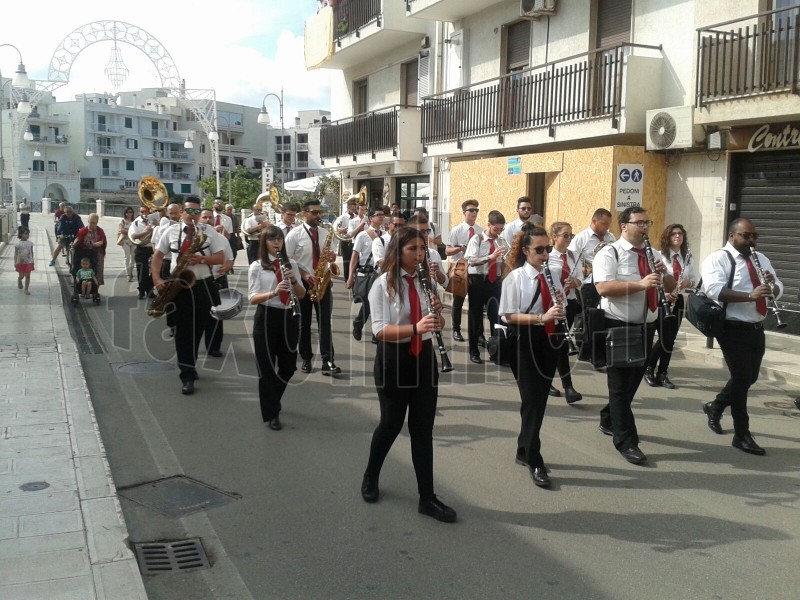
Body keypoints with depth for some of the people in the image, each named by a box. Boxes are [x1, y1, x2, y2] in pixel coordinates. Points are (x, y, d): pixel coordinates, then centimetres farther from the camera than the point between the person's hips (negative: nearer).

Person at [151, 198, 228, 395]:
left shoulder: (209, 232, 2)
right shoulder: (171, 231, 5)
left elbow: (221, 258, -1)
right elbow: (158, 255, 10)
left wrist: (201, 259, -19)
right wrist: (157, 279, -2)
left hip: (203, 286, 0)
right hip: (179, 286, 0)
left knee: (198, 328, 8)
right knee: (183, 330, 1)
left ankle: (189, 366, 28)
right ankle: (188, 375, 6)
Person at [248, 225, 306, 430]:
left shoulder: (291, 264, 8)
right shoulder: (256, 267, -3)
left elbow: (302, 294, 6)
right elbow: (253, 298, -10)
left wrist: (294, 281, -14)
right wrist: (273, 292, -27)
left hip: (289, 317, 4)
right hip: (266, 319, -4)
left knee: (289, 366, 9)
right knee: (267, 367, 0)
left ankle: (271, 399, 36)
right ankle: (270, 414, 11)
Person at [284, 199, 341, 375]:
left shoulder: (326, 233, 7)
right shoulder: (295, 234, -6)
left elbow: (332, 255, 14)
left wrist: (331, 256, -11)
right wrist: (305, 275, -16)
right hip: (302, 282, -2)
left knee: (325, 321, -4)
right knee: (304, 323, 8)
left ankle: (327, 361, -5)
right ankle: (306, 359, 20)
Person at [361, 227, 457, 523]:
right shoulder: (383, 285, -11)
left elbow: (437, 325, 6)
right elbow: (379, 330, -20)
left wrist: (438, 315, -17)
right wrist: (415, 328, -34)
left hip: (424, 359, 4)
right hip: (394, 360, -4)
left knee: (423, 429, 6)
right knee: (391, 424, 11)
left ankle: (427, 498, 13)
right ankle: (370, 477, 37)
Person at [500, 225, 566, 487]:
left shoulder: (552, 276, 6)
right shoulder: (515, 278, -11)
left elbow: (559, 311, 12)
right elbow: (509, 316, -16)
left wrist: (560, 308, -11)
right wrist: (541, 317, -26)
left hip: (549, 341, 6)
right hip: (526, 343, -6)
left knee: (540, 400, 13)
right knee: (532, 401, -4)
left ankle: (524, 451, 28)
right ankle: (535, 461, 5)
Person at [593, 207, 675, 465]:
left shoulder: (654, 254, 11)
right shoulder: (610, 253, -11)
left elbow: (670, 287, 13)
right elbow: (603, 288, -24)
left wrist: (663, 274, -9)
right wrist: (640, 284, -31)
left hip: (646, 326, 7)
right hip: (619, 327, -7)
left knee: (633, 380, 18)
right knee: (621, 383, -1)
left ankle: (609, 420, 38)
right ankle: (626, 442, 4)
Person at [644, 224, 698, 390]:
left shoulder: (688, 258, 7)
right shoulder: (660, 256, -8)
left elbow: (695, 280, 12)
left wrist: (688, 283, -10)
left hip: (678, 300, 5)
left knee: (671, 340, 7)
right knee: (664, 340, -9)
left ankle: (662, 374, 16)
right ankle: (648, 368, 13)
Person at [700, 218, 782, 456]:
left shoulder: (761, 259, 14)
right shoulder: (718, 259, -10)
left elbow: (777, 290, 13)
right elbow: (714, 291, -25)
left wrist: (772, 285, -11)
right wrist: (750, 296, -34)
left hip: (756, 328, 8)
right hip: (734, 329, -7)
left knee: (749, 377, 16)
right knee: (742, 378, -4)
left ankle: (715, 406, 40)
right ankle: (742, 435, 6)